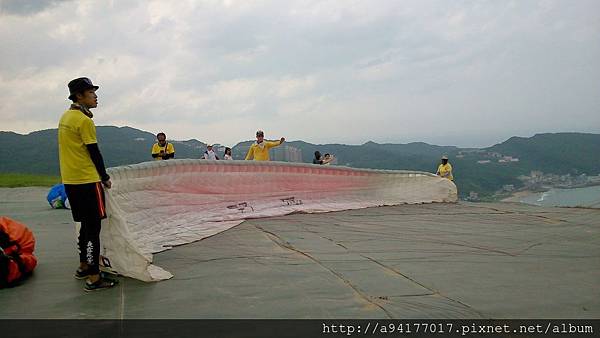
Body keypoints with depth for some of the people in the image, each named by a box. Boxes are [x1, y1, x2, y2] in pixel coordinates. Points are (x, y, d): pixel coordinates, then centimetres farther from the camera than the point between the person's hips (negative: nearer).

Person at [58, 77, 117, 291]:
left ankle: (83, 267, 29)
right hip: (87, 181, -9)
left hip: (70, 181, 9)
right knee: (93, 228, -6)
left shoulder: (66, 117, 14)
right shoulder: (84, 120, -14)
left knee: (86, 225, 19)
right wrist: (105, 178, -1)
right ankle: (93, 278, -3)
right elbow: (94, 153, -13)